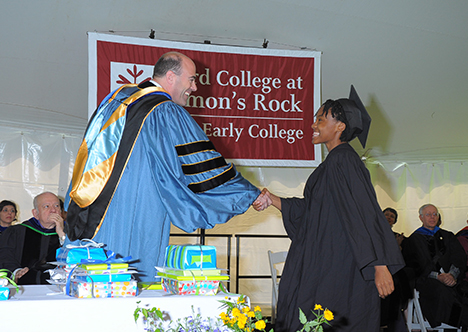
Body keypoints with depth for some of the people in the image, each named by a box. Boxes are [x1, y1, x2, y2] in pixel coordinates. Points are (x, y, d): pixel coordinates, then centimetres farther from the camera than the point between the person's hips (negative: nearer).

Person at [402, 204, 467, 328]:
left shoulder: (447, 236, 23)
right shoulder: (414, 239, 12)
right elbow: (419, 264, 0)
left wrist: (453, 274, -12)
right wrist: (437, 276, -16)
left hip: (451, 278, 3)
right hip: (426, 280, -3)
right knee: (443, 291, -38)